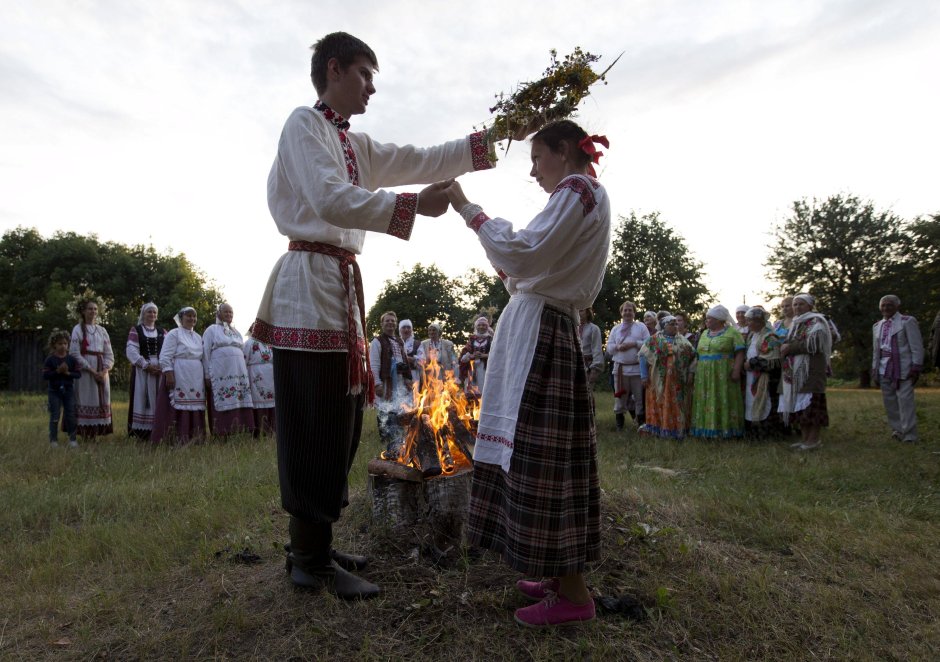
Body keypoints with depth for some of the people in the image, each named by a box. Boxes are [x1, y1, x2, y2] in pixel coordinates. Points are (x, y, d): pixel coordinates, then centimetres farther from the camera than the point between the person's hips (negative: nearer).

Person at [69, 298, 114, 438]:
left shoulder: (102, 330, 13)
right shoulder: (78, 329, 1)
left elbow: (109, 354, 10)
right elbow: (74, 353, -7)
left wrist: (104, 371, -6)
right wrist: (92, 371, -13)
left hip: (102, 373, 4)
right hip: (84, 372, -4)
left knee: (101, 402, 2)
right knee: (86, 401, -5)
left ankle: (97, 431, 7)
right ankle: (86, 434, -2)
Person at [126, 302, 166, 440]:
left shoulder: (162, 332, 15)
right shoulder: (135, 330, 7)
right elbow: (131, 351, -5)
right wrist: (146, 365, -14)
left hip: (160, 371, 2)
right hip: (141, 370, -2)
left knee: (157, 401, 0)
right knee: (142, 400, -4)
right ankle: (142, 433, -2)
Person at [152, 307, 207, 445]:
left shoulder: (198, 337, 19)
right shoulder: (174, 334, -1)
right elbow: (165, 357, -8)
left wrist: (205, 377, 15)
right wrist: (169, 374, -18)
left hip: (196, 380, 6)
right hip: (178, 378, -6)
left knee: (194, 410, 5)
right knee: (176, 409, -8)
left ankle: (193, 438, 10)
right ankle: (174, 439, -5)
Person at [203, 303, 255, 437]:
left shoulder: (237, 332, 23)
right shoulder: (211, 330, 7)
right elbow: (205, 354, 1)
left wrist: (246, 374, 15)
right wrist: (207, 376, -6)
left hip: (239, 374, 5)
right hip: (220, 375, -5)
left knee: (240, 407, -2)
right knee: (223, 407, -8)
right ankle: (221, 438, -5)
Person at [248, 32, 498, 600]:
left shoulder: (353, 144, 24)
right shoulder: (305, 124, -1)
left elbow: (419, 161, 19)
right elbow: (330, 200, -17)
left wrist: (488, 140, 14)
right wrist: (412, 205, -21)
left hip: (341, 286, 9)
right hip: (313, 284, -9)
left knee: (339, 426, 12)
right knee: (317, 430, -6)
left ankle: (311, 545, 24)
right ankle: (312, 562, 6)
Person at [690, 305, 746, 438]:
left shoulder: (732, 332, -2)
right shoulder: (704, 334, 17)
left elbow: (740, 353, -8)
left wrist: (736, 370, -17)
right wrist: (695, 370, 13)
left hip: (723, 375, -6)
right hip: (704, 376, 6)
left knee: (723, 401, -3)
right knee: (706, 401, 6)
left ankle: (725, 430, 2)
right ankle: (707, 428, 11)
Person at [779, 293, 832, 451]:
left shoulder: (816, 322, -5)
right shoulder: (796, 323, 20)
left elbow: (811, 344, -17)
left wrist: (789, 348, -11)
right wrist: (784, 347, 2)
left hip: (811, 370, -8)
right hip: (796, 370, 8)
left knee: (810, 403, -8)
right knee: (799, 404, 7)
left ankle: (814, 439, -4)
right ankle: (804, 437, 12)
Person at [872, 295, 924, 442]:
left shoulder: (907, 321, -1)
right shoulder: (877, 326, 15)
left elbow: (917, 347, -6)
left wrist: (916, 367, -12)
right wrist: (875, 370, 13)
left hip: (904, 369, -5)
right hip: (885, 370, 6)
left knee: (905, 401, -8)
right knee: (890, 402, 8)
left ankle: (909, 436, -4)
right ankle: (897, 431, 18)